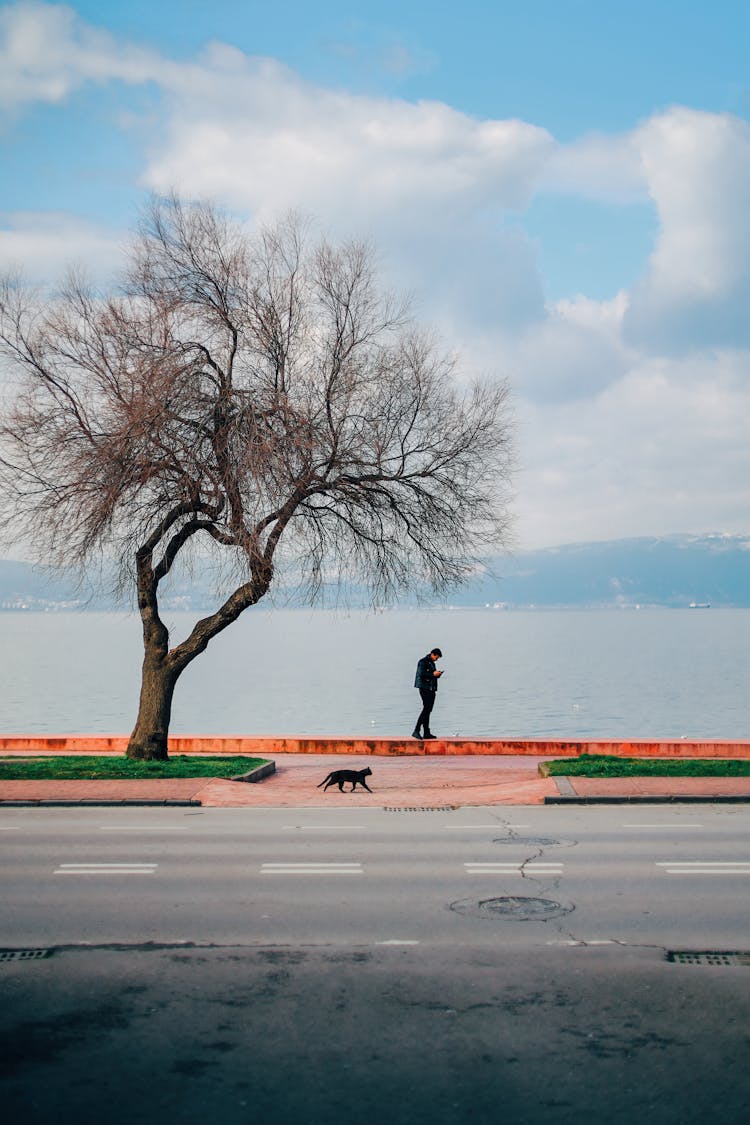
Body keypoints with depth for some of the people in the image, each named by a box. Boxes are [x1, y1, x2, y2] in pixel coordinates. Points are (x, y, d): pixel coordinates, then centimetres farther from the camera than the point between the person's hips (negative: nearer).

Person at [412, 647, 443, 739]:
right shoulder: (423, 662, -8)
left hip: (431, 689, 10)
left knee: (428, 710, 8)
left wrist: (437, 674, 5)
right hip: (425, 688, -10)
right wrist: (433, 674, -15)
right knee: (426, 708, -17)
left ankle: (426, 733, 10)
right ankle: (416, 731, -20)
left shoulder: (432, 663, 21)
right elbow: (421, 674, -19)